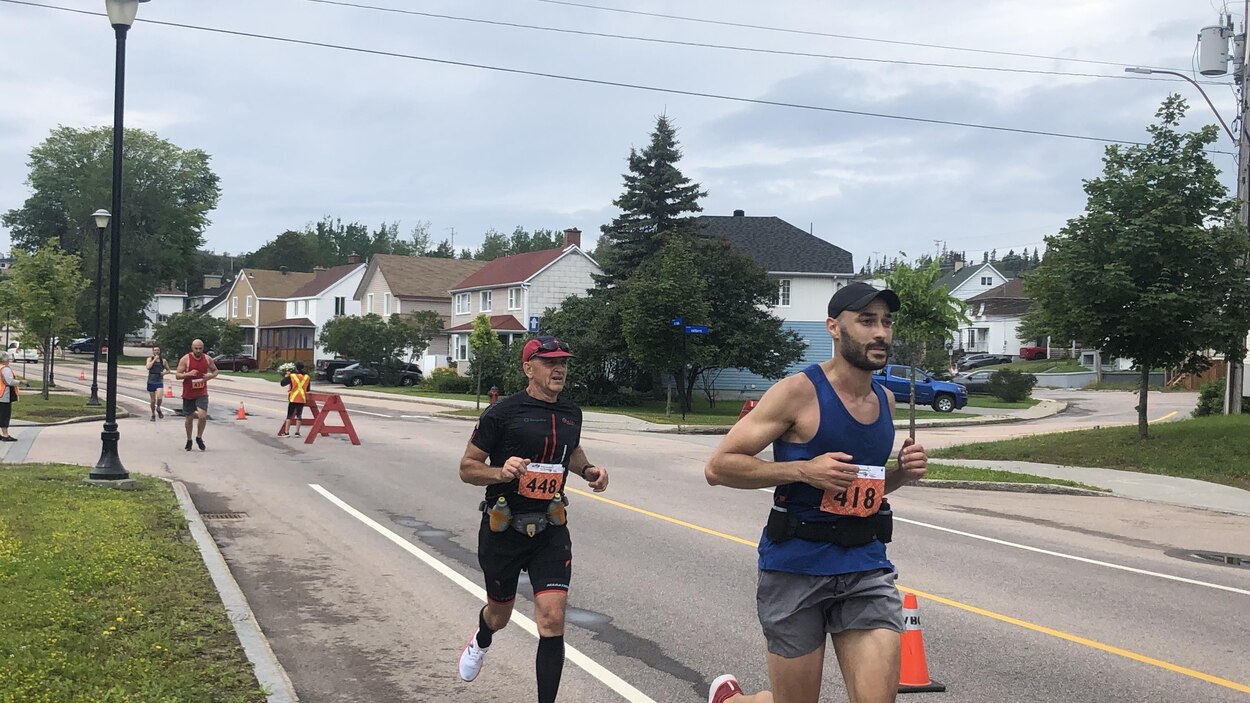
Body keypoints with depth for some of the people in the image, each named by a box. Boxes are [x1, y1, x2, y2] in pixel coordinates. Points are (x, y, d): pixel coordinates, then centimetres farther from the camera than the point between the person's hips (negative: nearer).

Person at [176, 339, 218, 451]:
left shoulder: (208, 359, -1)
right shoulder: (185, 359, -9)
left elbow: (216, 370, 14)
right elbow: (177, 375, -9)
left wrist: (211, 376, -8)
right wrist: (188, 374, -26)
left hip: (202, 393, 1)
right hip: (188, 394, -1)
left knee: (203, 416, -16)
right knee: (189, 418, 9)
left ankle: (199, 438, 7)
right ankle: (189, 441, 29)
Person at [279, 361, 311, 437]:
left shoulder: (292, 376, -9)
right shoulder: (307, 377, 2)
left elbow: (282, 383, -5)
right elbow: (308, 389, 12)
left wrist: (286, 376, 10)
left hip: (293, 398, -2)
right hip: (302, 399, 2)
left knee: (289, 415, 6)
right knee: (299, 415, 8)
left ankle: (286, 432, 4)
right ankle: (297, 432, 4)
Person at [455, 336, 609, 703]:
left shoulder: (571, 413, 5)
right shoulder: (502, 413, -12)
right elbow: (467, 468, -8)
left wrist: (588, 469, 5)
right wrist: (501, 472, -28)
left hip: (550, 531, 3)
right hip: (503, 531, -3)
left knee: (552, 619, -12)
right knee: (500, 615, 18)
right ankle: (481, 641, 56)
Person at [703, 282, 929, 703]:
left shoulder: (886, 400, 8)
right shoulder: (799, 391, -12)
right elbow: (718, 467, -13)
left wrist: (901, 474, 2)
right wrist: (804, 469, -22)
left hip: (867, 565, 5)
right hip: (797, 566, -5)